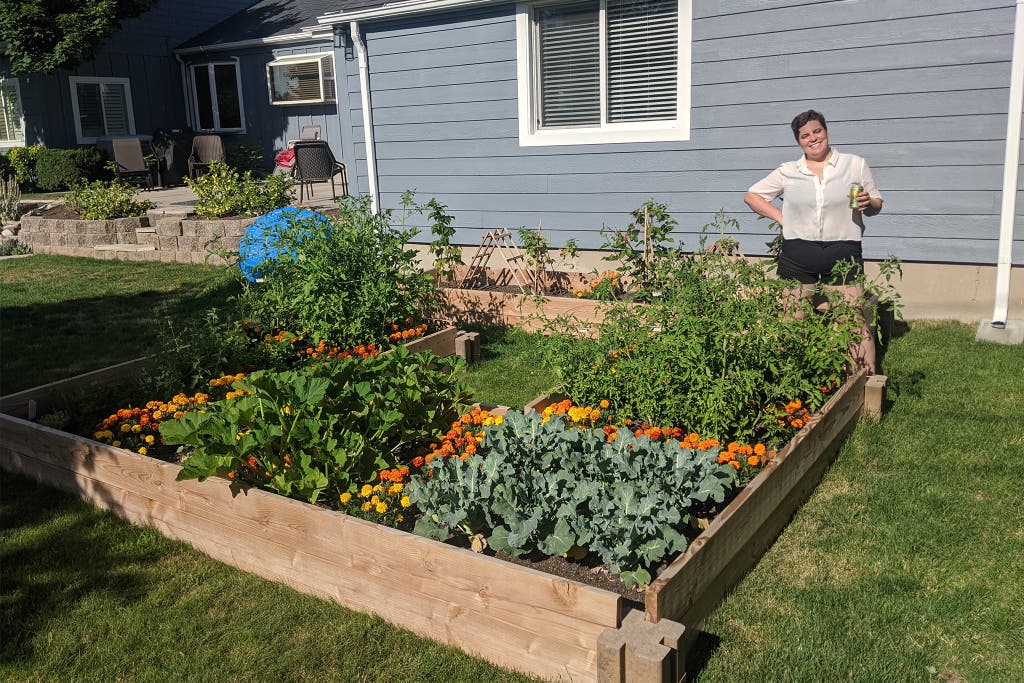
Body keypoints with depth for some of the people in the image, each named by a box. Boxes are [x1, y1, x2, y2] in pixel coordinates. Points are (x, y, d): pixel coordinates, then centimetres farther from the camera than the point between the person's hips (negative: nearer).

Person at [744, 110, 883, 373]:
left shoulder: (855, 165, 8)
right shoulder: (788, 172, 9)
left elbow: (876, 204, 13)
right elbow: (751, 196, 14)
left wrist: (868, 204, -11)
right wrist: (780, 217, 2)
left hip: (843, 253, -1)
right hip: (797, 256, 1)